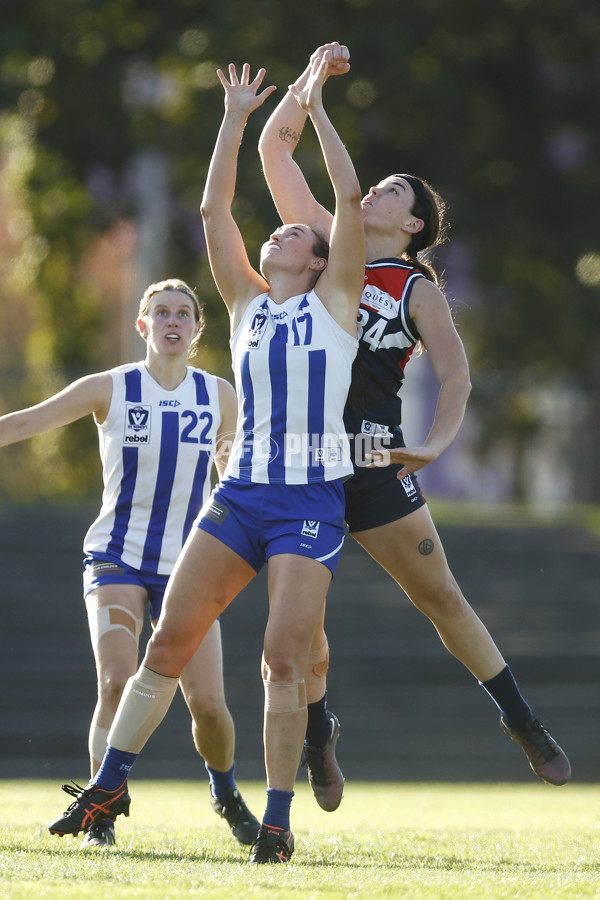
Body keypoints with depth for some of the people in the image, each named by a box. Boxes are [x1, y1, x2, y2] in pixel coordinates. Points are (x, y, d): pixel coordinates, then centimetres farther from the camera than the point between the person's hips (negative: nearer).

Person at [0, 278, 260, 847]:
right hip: (117, 559, -2)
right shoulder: (111, 389, -3)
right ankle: (101, 811, -9)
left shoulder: (219, 397, 4)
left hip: (186, 566, 2)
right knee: (118, 682, -23)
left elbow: (234, 479, 19)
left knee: (207, 702, -8)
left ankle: (225, 793, 22)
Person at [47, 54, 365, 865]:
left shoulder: (335, 301, 8)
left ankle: (278, 818, -6)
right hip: (242, 491, 4)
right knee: (170, 637, -1)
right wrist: (236, 118, 12)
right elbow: (214, 210, 12)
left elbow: (349, 196, -1)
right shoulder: (247, 304, 16)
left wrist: (316, 109, 4)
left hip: (313, 501, -4)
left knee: (283, 656, -13)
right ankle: (111, 781, 7)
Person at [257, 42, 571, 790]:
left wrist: (436, 442, -15)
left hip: (373, 461, -3)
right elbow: (275, 147, 12)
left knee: (439, 595, 0)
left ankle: (521, 722, 10)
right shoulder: (325, 243, 12)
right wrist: (312, 79, 4)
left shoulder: (418, 289, 3)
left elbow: (455, 375, 0)